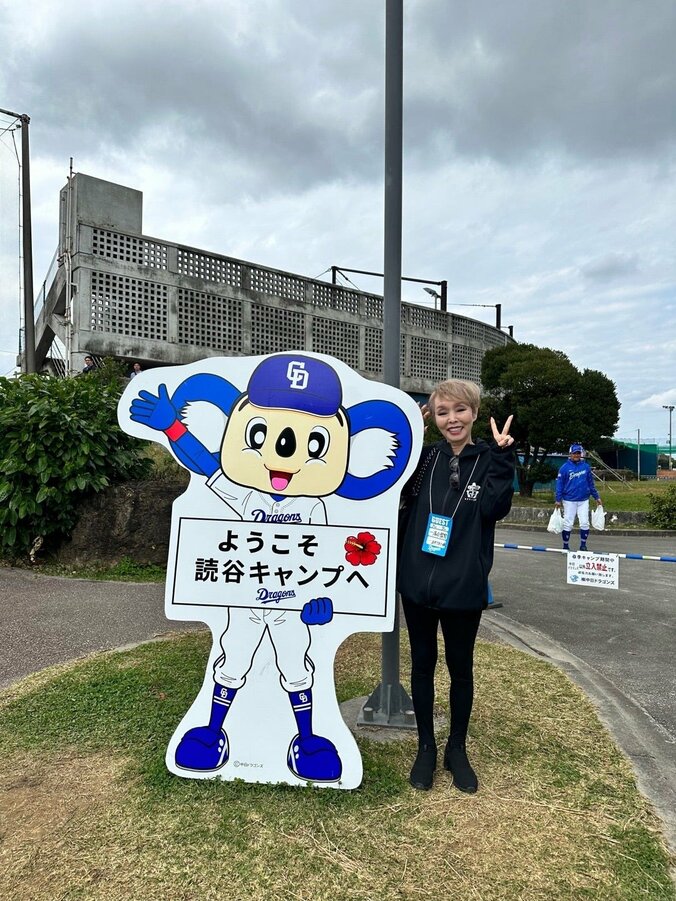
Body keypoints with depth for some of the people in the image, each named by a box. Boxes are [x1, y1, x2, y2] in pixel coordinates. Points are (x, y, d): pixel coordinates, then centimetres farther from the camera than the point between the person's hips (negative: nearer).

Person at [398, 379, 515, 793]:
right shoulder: (425, 456, 3)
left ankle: (457, 750, 35)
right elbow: (400, 494, -6)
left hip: (463, 586, -2)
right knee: (423, 665, 14)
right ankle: (426, 747, 33)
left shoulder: (488, 459, -4)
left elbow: (495, 508, -17)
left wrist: (501, 457, -22)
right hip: (417, 581, 2)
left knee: (460, 669, 15)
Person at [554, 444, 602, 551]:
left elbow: (591, 483, 10)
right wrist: (558, 500, -6)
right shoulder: (565, 467, -4)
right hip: (569, 501, -2)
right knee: (568, 524, 2)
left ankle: (583, 544, 15)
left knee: (585, 523, 0)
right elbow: (559, 484, -3)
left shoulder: (586, 467, 3)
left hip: (583, 500, 2)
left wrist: (596, 497, 10)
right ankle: (566, 545, 14)